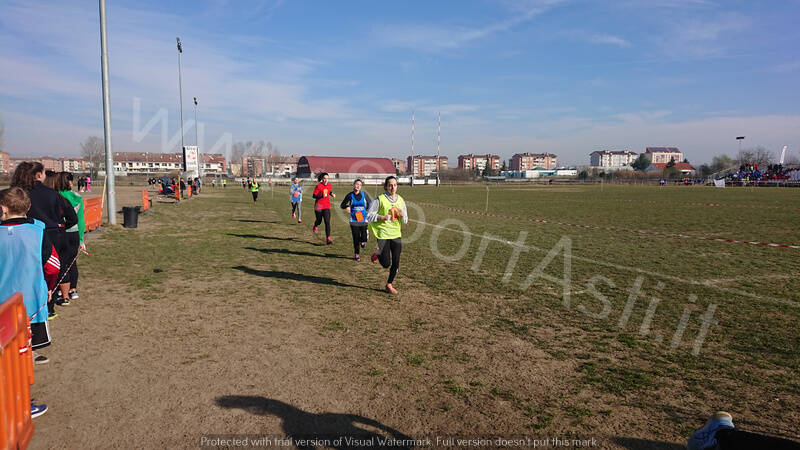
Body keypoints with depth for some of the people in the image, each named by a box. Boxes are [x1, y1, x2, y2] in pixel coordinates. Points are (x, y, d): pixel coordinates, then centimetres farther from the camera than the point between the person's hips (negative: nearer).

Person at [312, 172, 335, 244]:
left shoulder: (329, 185, 5)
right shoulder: (318, 186, -11)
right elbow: (313, 195, -13)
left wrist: (332, 194, 6)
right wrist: (322, 196, -27)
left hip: (327, 207, 3)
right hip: (319, 206, -3)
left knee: (327, 222, -8)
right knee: (319, 221, 13)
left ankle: (328, 239, -11)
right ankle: (315, 226, 52)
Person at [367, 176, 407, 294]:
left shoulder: (401, 200, 8)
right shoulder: (380, 199, -8)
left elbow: (405, 220, 14)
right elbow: (369, 215, -7)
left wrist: (402, 215, -9)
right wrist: (383, 217, -19)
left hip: (396, 234, 4)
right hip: (383, 234, -4)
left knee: (396, 263, 2)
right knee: (386, 264, -3)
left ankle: (389, 285, 22)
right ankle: (377, 253, 30)